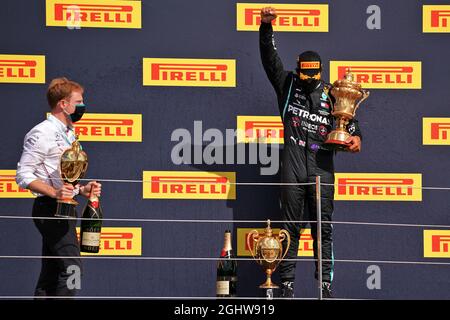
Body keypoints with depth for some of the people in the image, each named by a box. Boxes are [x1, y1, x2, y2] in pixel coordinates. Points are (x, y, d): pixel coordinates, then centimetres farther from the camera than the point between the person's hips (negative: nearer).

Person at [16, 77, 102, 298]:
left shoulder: (68, 134, 20)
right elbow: (23, 175, -15)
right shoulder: (42, 134, -10)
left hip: (64, 208, 10)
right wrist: (54, 192, -26)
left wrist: (82, 190, 10)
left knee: (51, 274, 9)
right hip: (49, 208, -10)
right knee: (71, 267, -16)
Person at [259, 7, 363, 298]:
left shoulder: (330, 94, 10)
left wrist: (355, 136, -14)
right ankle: (288, 282, 3)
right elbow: (269, 57, 1)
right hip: (293, 169, 0)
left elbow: (348, 117, 9)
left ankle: (326, 283, 3)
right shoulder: (287, 85, 9)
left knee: (323, 228, 1)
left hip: (322, 170, 0)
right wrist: (266, 26, -13)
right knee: (291, 227, 1)